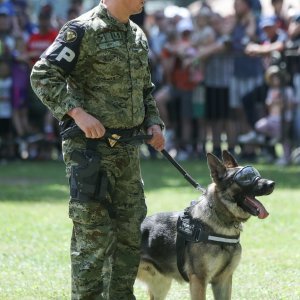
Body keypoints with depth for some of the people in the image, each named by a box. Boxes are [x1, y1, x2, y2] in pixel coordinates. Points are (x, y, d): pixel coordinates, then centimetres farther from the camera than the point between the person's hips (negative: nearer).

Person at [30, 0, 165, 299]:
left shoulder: (139, 36, 14)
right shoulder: (82, 31, -11)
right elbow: (42, 75, -15)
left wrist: (153, 122, 9)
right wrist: (78, 113, -23)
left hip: (127, 149, 8)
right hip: (90, 147, -8)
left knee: (131, 231, 11)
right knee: (94, 236, -6)